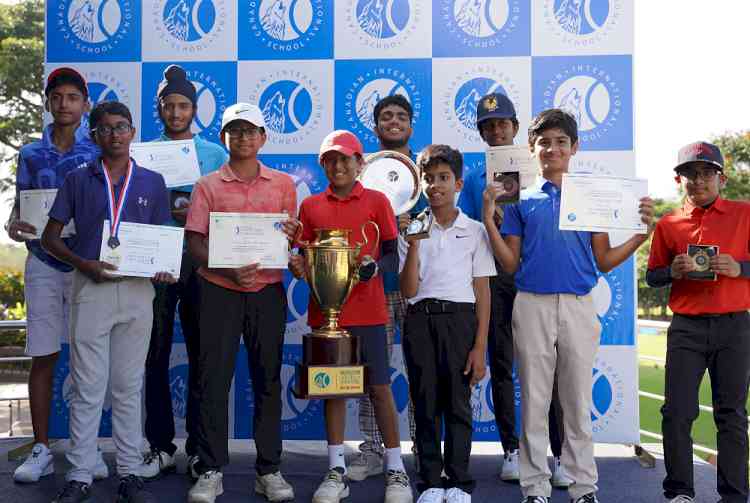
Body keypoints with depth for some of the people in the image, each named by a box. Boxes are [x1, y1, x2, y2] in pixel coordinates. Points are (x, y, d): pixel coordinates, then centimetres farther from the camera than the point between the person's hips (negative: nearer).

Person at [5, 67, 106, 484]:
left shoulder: (99, 153, 4)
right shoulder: (31, 155, 11)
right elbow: (19, 206, 13)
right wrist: (14, 225, -10)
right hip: (43, 265, 2)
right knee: (43, 358, 3)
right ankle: (42, 449, 13)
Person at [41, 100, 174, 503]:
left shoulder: (152, 182, 8)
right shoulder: (77, 180, 5)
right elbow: (50, 237, 5)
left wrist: (163, 269, -9)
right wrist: (84, 264, -12)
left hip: (138, 291, 1)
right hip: (91, 289, -1)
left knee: (128, 387, 9)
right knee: (88, 387, 3)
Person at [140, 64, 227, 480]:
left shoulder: (215, 155, 8)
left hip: (199, 260, 0)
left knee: (201, 353, 4)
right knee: (155, 354, 4)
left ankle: (198, 447, 14)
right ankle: (160, 446, 15)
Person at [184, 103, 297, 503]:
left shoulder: (283, 184, 10)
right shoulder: (207, 186, 6)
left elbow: (290, 237, 14)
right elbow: (195, 243, 0)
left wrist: (290, 235, -10)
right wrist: (229, 270, -16)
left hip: (268, 290, 1)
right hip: (219, 289, -1)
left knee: (268, 379, 6)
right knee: (213, 378, 0)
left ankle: (269, 469, 16)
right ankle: (210, 470, 11)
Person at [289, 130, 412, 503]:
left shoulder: (377, 201, 2)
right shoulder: (310, 206, 8)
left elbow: (393, 257, 1)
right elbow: (303, 257, 12)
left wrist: (374, 267, -19)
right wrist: (298, 266, -11)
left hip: (367, 310, -2)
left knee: (379, 386, 1)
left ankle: (395, 469, 13)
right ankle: (336, 471, 18)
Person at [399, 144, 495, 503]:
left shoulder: (474, 231, 5)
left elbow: (482, 292, 2)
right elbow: (409, 291, -1)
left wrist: (480, 346, -4)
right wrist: (414, 244, -11)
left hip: (460, 317, -1)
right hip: (420, 319, 1)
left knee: (458, 403, 2)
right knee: (425, 403, 5)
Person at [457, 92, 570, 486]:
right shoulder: (475, 179, 14)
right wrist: (489, 220, -10)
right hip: (492, 274, 2)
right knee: (501, 364, 6)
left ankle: (559, 454, 0)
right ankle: (511, 450, 16)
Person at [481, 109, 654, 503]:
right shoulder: (521, 201, 8)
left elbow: (604, 261, 8)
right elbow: (510, 264, 4)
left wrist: (642, 234, -6)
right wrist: (489, 219, -5)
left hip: (579, 307, 0)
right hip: (532, 307, 0)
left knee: (578, 402, 7)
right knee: (534, 401, 7)